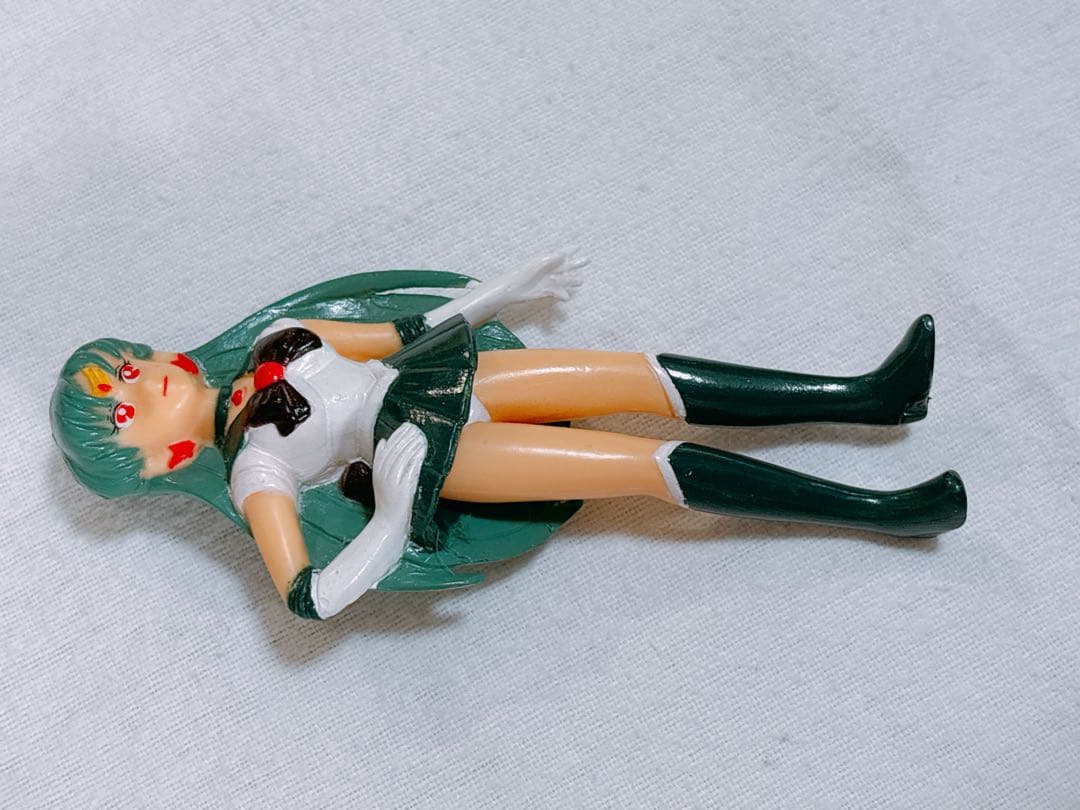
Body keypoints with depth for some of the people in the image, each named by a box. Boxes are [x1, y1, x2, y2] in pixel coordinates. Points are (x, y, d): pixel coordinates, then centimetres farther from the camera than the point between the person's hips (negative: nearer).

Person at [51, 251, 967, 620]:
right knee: (651, 464, -15)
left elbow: (399, 332, 14)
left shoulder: (272, 341, 8)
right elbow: (307, 597, -23)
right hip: (437, 459, -7)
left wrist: (506, 289, 16)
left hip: (447, 379, 7)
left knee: (647, 375, -7)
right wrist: (391, 527, -39)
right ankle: (878, 510, -8)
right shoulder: (252, 473, -14)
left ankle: (870, 395, -2)